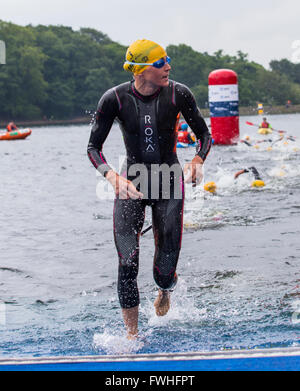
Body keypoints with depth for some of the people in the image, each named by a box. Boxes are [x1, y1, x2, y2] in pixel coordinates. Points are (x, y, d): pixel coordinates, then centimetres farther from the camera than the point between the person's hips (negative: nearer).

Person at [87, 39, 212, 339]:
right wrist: (114, 177, -24)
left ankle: (165, 291, 40)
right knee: (127, 264, -14)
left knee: (165, 272, 0)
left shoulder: (178, 94, -9)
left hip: (169, 182, 0)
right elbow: (93, 148, -6)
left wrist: (198, 160, -19)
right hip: (131, 184, 0)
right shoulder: (115, 98, -12)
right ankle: (132, 336, 0)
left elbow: (204, 135, 3)